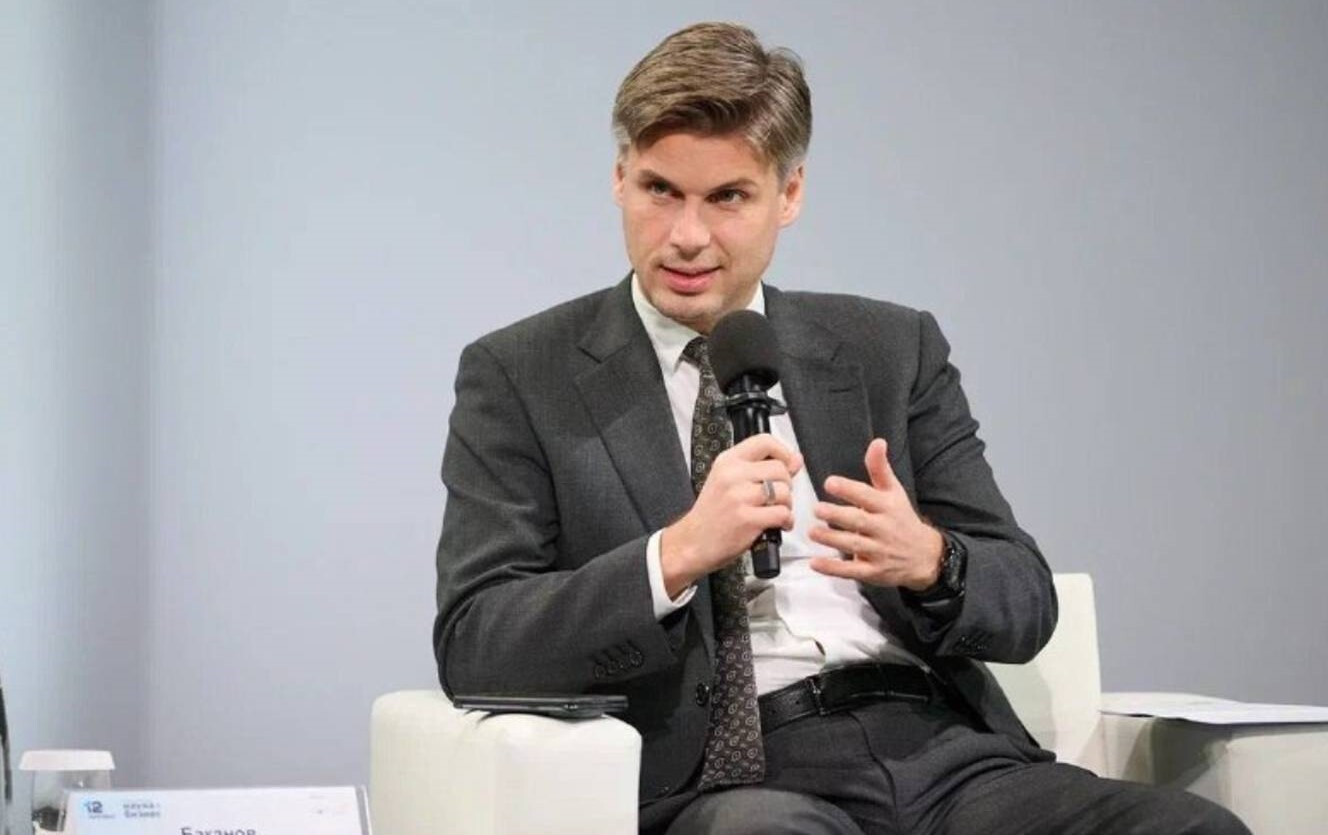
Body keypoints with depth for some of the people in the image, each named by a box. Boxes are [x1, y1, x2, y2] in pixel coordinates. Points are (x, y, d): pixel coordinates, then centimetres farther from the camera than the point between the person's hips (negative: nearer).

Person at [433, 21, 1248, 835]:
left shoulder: (893, 350, 15)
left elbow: (1026, 603, 12)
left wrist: (927, 559, -12)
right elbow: (474, 648, -3)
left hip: (943, 750, 4)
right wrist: (677, 554, -18)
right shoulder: (520, 377, 7)